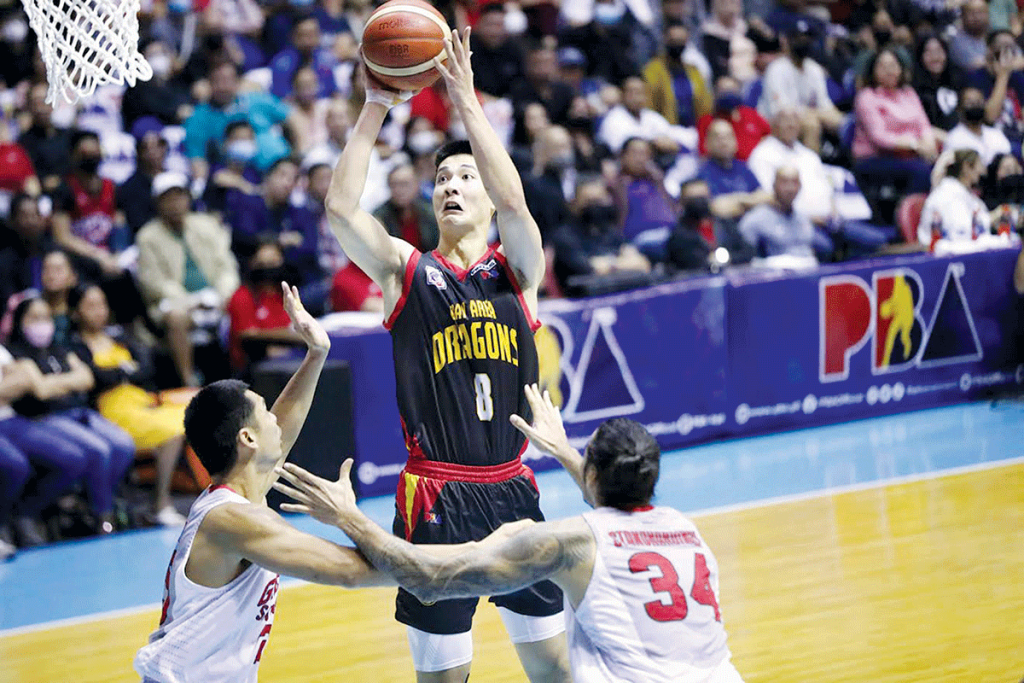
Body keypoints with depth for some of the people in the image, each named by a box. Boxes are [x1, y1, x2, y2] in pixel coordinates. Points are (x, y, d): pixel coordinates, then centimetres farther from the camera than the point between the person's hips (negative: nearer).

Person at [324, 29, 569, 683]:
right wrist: (376, 106, -13)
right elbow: (341, 208, -11)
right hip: (438, 497, -1)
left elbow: (514, 201, -15)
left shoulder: (518, 268, 5)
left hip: (512, 489, 2)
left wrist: (467, 100, -18)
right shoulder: (406, 270, 5)